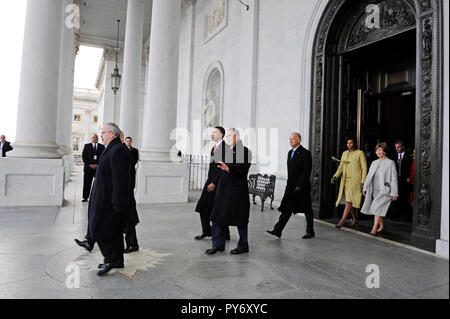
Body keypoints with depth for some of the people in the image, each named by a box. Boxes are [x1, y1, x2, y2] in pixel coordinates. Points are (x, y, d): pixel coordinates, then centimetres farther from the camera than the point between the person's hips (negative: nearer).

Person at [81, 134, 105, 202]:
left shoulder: (102, 147, 8)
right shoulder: (87, 146, 9)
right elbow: (83, 156, 3)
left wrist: (97, 164, -10)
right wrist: (89, 164, -8)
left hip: (98, 168, 0)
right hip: (88, 167, 0)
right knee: (87, 183, 3)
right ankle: (85, 197, 12)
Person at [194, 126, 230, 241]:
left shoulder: (225, 146, -12)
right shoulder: (214, 147, 16)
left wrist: (214, 182, -19)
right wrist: (210, 181, 13)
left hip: (219, 182, -8)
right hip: (211, 180, 8)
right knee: (202, 206, 8)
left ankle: (225, 234, 19)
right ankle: (206, 231, 23)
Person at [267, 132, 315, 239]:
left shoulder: (305, 153, -11)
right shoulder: (290, 152, 13)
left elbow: (306, 172, -16)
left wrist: (299, 186, -19)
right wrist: (289, 184, 16)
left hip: (302, 187, -7)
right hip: (291, 187, 7)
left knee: (307, 210, 8)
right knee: (286, 209, 3)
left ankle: (310, 232, 23)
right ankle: (277, 230, 2)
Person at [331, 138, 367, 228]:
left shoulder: (360, 153, -3)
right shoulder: (344, 154, 13)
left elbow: (364, 168, -5)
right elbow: (341, 168, 11)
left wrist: (363, 182, -11)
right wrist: (335, 176, -6)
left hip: (355, 180, -6)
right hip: (345, 180, 6)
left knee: (349, 200, -12)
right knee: (349, 201, 10)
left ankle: (342, 221, -13)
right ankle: (354, 219, 26)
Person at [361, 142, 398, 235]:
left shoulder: (390, 163, -3)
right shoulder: (374, 163, 15)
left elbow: (394, 178, -6)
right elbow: (369, 175, 17)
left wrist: (394, 193, -9)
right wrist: (365, 187, 11)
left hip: (384, 190, -6)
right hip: (374, 190, 6)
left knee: (378, 207, -15)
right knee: (379, 210, 11)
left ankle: (374, 228, -13)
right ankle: (381, 226, 25)